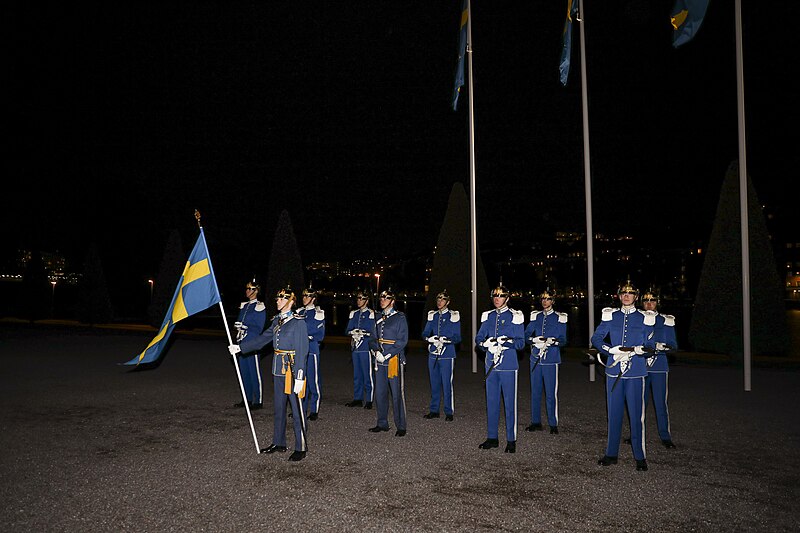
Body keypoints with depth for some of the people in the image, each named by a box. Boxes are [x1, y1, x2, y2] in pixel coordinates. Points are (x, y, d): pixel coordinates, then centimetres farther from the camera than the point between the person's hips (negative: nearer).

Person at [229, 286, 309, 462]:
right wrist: (240, 347, 4)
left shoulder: (298, 322, -12)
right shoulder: (277, 320, 11)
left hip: (292, 370, -7)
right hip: (278, 369, 7)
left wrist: (299, 377, -18)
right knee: (278, 408, 15)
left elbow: (302, 351, -15)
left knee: (297, 409, 0)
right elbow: (262, 339, 13)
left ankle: (301, 447, 9)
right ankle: (279, 443, 28)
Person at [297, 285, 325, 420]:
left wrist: (308, 337, -17)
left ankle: (314, 410, 7)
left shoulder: (318, 313, -3)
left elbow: (320, 335, -7)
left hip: (311, 351, -5)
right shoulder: (300, 312, 14)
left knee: (313, 380, -1)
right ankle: (301, 408, 20)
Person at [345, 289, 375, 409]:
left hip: (366, 348, -5)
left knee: (367, 374, -3)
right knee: (356, 374, 10)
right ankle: (357, 399, 18)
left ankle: (369, 400, 3)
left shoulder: (371, 314, -1)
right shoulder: (354, 314, 16)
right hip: (355, 348, 6)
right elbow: (348, 330, 13)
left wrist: (361, 333, -13)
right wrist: (353, 333, -8)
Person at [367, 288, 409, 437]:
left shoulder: (400, 318, -4)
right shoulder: (379, 318, 14)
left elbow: (402, 341, -10)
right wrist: (376, 351, -8)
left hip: (394, 359, -6)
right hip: (380, 360, 6)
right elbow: (372, 338, 12)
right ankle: (382, 423, 21)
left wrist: (387, 354, -16)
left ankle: (401, 427, 5)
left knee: (397, 394, -3)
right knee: (380, 393, 9)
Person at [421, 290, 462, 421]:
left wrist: (446, 340, -22)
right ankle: (434, 410, 21)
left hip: (447, 355, -4)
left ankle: (448, 412, 9)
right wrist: (429, 338, -13)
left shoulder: (453, 316, -3)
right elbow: (425, 333, 10)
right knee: (434, 383, 10)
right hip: (433, 354, 4)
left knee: (447, 384, -1)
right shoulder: (432, 315, 10)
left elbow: (457, 338, -3)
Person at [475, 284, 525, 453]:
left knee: (509, 403, 1)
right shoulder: (488, 316, 11)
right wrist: (486, 344, -12)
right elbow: (478, 338, 9)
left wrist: (507, 341, -23)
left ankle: (511, 440, 10)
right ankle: (492, 437, 20)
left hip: (508, 366, -4)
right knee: (491, 402, 10)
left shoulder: (515, 316, -2)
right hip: (490, 365, 4)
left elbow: (521, 343, -6)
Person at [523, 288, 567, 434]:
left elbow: (563, 340, -2)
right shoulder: (535, 316, 10)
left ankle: (553, 424, 9)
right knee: (535, 392, 9)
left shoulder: (560, 318, 2)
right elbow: (526, 335, 6)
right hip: (535, 359, 3)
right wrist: (535, 340, -15)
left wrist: (551, 341, -21)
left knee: (551, 393, -2)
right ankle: (536, 422, 19)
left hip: (551, 360, -3)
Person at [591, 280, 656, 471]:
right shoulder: (610, 316, 6)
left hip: (636, 372, -1)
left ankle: (640, 457, 13)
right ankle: (611, 454, 19)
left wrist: (635, 350, -16)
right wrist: (612, 350, -11)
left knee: (636, 414, 0)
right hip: (614, 370, 2)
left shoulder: (645, 318, 3)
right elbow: (596, 338, 5)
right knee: (614, 413, 9)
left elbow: (650, 344, 4)